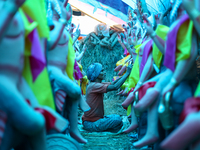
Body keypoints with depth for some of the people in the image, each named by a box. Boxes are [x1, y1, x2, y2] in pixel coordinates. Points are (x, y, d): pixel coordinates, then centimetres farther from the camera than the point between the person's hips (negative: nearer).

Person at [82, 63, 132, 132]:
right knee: (117, 120, -22)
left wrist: (125, 73, -1)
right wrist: (127, 73, -20)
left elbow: (112, 83, 6)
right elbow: (115, 87, -28)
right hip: (91, 123, -10)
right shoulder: (94, 85, -21)